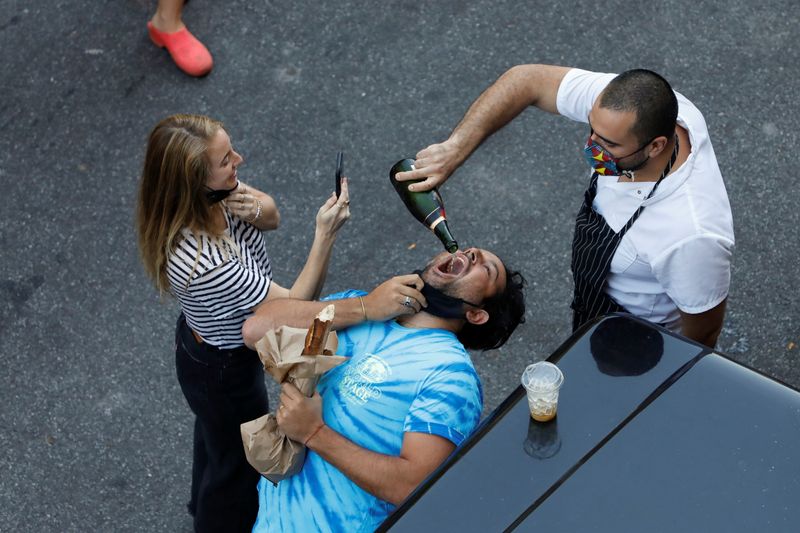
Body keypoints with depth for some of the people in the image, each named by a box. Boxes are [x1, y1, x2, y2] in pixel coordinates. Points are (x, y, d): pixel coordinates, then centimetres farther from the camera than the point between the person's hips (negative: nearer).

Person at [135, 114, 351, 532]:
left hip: (202, 337, 8)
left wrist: (256, 209, -25)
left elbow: (273, 219, -4)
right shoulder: (201, 262, -45)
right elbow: (295, 306, -33)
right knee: (240, 458, 21)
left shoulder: (211, 197, -23)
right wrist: (325, 235, -38)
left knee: (216, 428, 36)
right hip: (224, 369, -8)